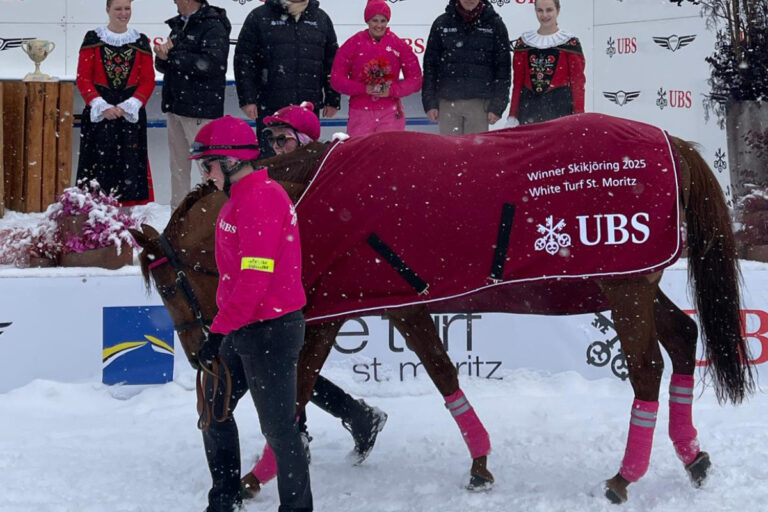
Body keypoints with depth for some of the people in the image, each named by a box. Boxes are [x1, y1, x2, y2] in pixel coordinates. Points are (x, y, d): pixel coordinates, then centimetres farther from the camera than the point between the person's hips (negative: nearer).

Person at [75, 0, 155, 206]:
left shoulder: (141, 42, 8)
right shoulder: (93, 39, 4)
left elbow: (148, 81, 4)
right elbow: (83, 79, 1)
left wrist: (129, 106, -10)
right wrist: (102, 106, -11)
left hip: (131, 115, 1)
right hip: (98, 115, -1)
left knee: (130, 165, -3)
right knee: (99, 165, -4)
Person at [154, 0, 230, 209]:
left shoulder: (214, 26, -9)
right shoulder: (179, 25, 17)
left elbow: (211, 64, -22)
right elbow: (163, 66, 19)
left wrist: (173, 55, -15)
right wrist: (163, 57, -5)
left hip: (201, 108, -9)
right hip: (175, 105, 9)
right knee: (178, 164, 13)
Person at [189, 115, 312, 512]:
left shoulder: (260, 200, -19)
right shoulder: (242, 196, 13)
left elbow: (255, 278, -25)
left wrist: (219, 330, -22)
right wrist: (224, 326, 21)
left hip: (271, 330, -11)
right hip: (244, 329, 11)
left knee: (278, 426, -2)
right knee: (214, 410, 18)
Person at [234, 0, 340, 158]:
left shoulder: (321, 18, 12)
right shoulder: (259, 17, 2)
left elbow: (332, 61, 16)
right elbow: (243, 60, -1)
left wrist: (332, 100, 10)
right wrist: (247, 99, -8)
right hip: (270, 107, -3)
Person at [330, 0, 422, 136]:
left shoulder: (398, 44, 5)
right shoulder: (353, 44, 2)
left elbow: (415, 79, 6)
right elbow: (336, 79, 1)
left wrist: (392, 91, -10)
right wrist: (364, 89, -12)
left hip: (391, 114, 1)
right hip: (360, 113, -1)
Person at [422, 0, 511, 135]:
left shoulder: (495, 24, 4)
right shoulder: (442, 23, 7)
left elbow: (503, 67, 3)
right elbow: (430, 65, 8)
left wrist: (497, 106, -3)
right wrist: (429, 103, 1)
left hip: (479, 103, -1)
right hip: (448, 102, 1)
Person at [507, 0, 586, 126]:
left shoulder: (570, 43, 2)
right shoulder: (523, 42, 11)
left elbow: (578, 83, 1)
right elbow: (517, 82, 12)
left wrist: (578, 118, -7)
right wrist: (512, 116, 7)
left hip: (560, 106, -3)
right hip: (528, 107, 3)